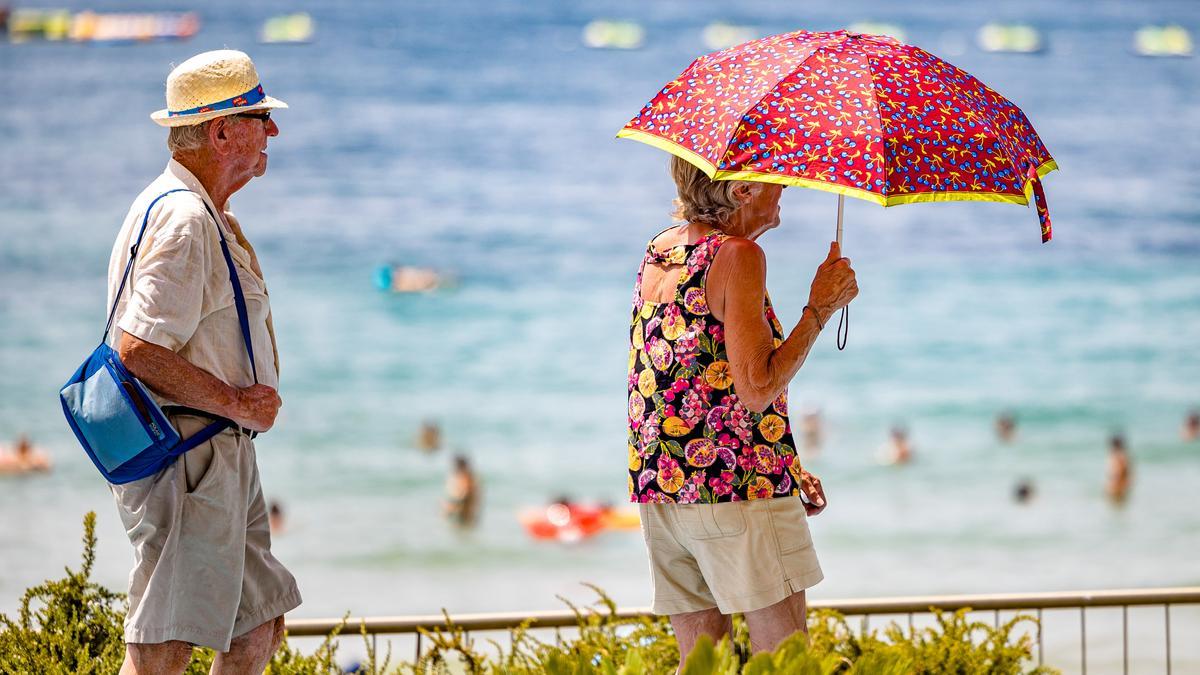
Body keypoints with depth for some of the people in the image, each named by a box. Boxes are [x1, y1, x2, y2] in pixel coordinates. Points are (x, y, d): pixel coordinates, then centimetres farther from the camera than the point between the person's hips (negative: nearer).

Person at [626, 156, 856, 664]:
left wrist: (786, 468, 20)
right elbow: (755, 391, -19)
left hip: (658, 489, 8)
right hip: (738, 490, -8)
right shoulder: (736, 256, -12)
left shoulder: (659, 250, 14)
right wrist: (821, 307, -10)